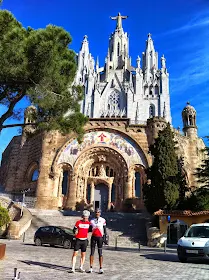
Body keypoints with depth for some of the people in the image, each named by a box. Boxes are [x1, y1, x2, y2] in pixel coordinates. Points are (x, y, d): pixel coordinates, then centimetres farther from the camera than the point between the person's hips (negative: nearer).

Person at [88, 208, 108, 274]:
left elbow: (105, 230, 0)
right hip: (93, 237, 3)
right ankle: (91, 268, 12)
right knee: (92, 252, 5)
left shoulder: (103, 220, -3)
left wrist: (105, 238, -4)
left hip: (100, 237, -3)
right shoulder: (92, 220, 6)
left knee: (100, 253, 0)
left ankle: (101, 268, 6)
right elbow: (90, 229, 13)